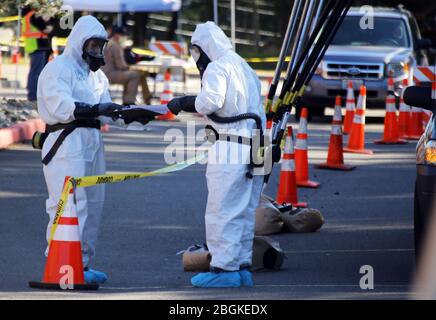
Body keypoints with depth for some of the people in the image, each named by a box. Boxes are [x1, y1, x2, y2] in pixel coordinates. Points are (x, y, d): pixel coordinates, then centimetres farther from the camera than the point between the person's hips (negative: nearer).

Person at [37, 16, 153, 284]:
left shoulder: (96, 75, 22)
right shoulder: (58, 69, -6)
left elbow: (106, 112, 12)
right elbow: (61, 106, -20)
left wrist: (131, 117, -6)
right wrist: (95, 109, -30)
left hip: (92, 145, 9)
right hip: (66, 143, -9)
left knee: (93, 204, 10)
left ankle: (83, 264, 17)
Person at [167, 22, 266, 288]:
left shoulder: (217, 68, -6)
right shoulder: (246, 69, 21)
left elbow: (210, 101, -21)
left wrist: (185, 102, -5)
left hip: (230, 152, -9)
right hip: (255, 150, 9)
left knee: (222, 212, -5)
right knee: (245, 212, 13)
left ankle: (224, 268, -6)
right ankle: (243, 266, 16)